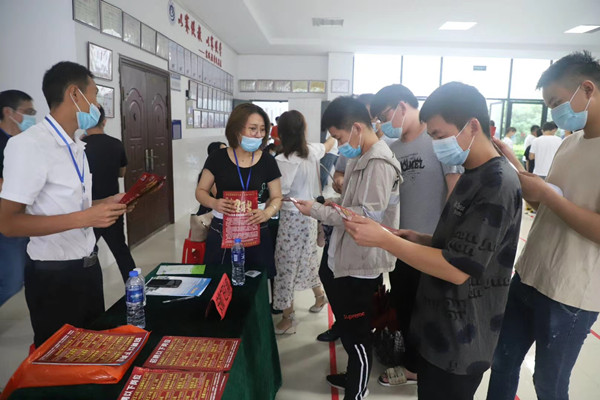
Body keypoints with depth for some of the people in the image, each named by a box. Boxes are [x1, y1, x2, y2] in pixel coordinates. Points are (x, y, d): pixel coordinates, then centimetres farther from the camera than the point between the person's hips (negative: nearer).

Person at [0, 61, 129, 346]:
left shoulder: (77, 146, 10)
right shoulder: (29, 144, -19)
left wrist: (106, 204, 3)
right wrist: (85, 217, -27)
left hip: (87, 266, 8)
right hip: (54, 276, -8)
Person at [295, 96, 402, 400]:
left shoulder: (379, 163, -20)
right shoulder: (361, 158, 11)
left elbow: (368, 216, -26)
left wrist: (317, 211, -21)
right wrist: (333, 203, 5)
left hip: (361, 264, -9)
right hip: (347, 258, 9)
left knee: (357, 333, 7)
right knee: (350, 327, 23)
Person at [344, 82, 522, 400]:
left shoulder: (498, 184, -22)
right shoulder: (473, 177, 7)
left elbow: (458, 268, -27)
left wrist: (383, 239, -25)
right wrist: (421, 240, -2)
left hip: (460, 341, -8)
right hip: (441, 328, 9)